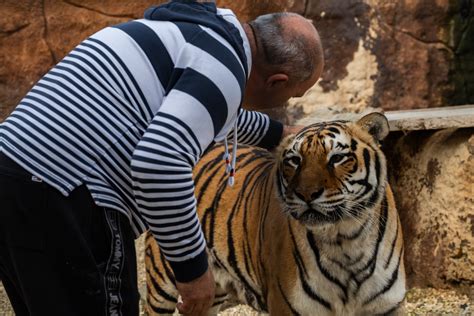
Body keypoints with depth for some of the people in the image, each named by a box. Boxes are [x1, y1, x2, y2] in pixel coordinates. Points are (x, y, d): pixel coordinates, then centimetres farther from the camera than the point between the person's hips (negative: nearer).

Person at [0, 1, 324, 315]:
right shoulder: (224, 66, -10)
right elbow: (160, 162, -25)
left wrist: (276, 133, 55)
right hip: (67, 206, -10)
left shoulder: (184, 29, 20)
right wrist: (193, 266, -15)